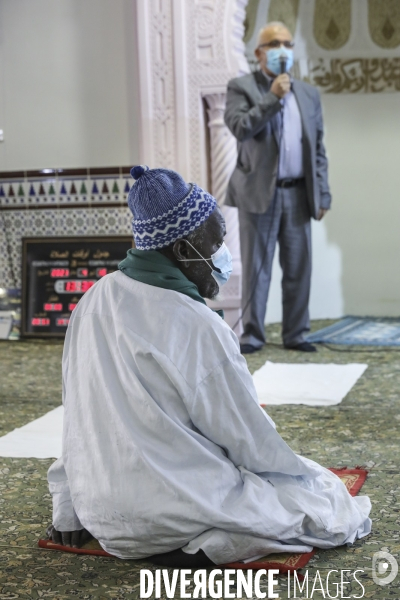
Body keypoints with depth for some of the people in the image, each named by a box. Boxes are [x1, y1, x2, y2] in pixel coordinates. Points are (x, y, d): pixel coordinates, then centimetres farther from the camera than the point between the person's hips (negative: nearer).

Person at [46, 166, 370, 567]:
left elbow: (79, 412, 5)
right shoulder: (199, 330, -22)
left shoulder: (95, 300, -2)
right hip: (172, 514, -9)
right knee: (323, 493, 2)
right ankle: (204, 545, -10)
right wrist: (303, 472, 8)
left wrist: (69, 510, 13)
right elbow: (249, 438, -12)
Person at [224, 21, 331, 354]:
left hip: (298, 194, 4)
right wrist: (272, 97, -15)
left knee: (298, 268, 5)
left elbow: (318, 149, 13)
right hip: (259, 193, -3)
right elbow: (240, 128, -14)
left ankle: (295, 334, 14)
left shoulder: (309, 94, 14)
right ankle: (252, 334, 9)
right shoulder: (241, 87, 3)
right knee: (256, 267, 1)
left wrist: (322, 195, 6)